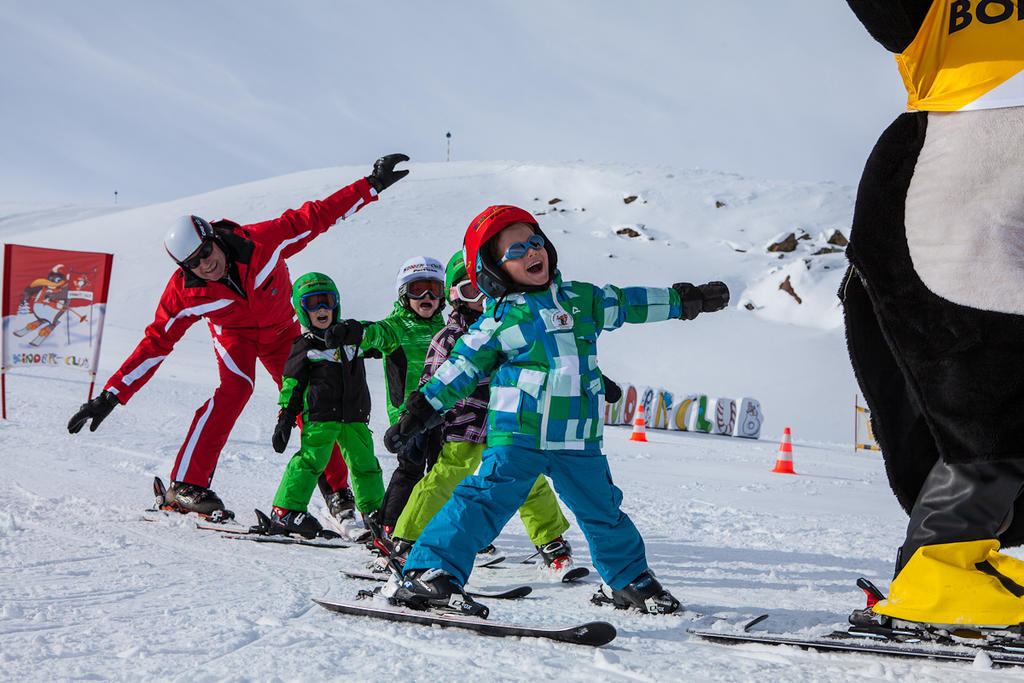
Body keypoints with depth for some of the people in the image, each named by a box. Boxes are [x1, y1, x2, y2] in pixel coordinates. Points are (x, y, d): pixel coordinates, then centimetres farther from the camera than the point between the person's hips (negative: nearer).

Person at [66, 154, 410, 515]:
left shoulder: (261, 242, -34)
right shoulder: (183, 292, -29)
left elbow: (315, 216, -26)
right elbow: (155, 343, -24)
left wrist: (372, 185, -28)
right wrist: (111, 396, -30)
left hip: (281, 328, 2)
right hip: (233, 331, -2)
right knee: (236, 388, -28)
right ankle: (185, 486, -26)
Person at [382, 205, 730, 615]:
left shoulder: (580, 299, 11)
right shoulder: (499, 320, -1)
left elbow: (627, 304, 23)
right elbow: (460, 369, 5)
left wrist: (686, 301, 29)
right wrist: (422, 410, 0)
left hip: (578, 441, 4)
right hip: (518, 435, -4)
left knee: (602, 510, 15)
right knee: (486, 500, -17)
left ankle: (629, 581, 34)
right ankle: (430, 573, -18)